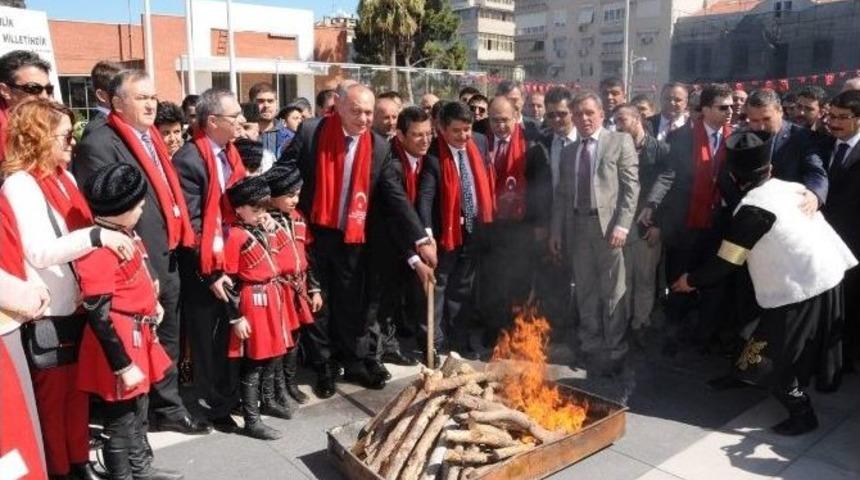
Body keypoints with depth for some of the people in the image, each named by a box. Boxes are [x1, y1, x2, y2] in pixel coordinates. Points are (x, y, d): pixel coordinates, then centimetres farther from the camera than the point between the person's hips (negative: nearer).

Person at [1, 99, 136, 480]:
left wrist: (114, 238, 6)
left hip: (78, 304, 8)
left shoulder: (64, 177, 12)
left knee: (78, 388, 17)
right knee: (52, 394, 7)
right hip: (47, 313, -8)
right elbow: (39, 252, -24)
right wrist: (97, 235, -33)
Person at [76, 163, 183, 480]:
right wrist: (123, 366, -21)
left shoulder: (124, 234, 5)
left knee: (138, 412, 24)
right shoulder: (98, 251, -24)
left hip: (139, 335, 10)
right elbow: (98, 316, -24)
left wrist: (152, 303, 17)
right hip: (121, 342, -10)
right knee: (120, 421, 7)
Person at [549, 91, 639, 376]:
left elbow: (631, 186, -5)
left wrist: (622, 225, -14)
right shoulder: (569, 151, 16)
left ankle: (614, 353, 12)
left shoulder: (620, 141, 1)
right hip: (578, 227, 5)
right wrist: (556, 230, 9)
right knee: (585, 293, 11)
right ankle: (590, 350, 23)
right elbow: (561, 194, 15)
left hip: (608, 225, -5)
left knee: (612, 292, 0)